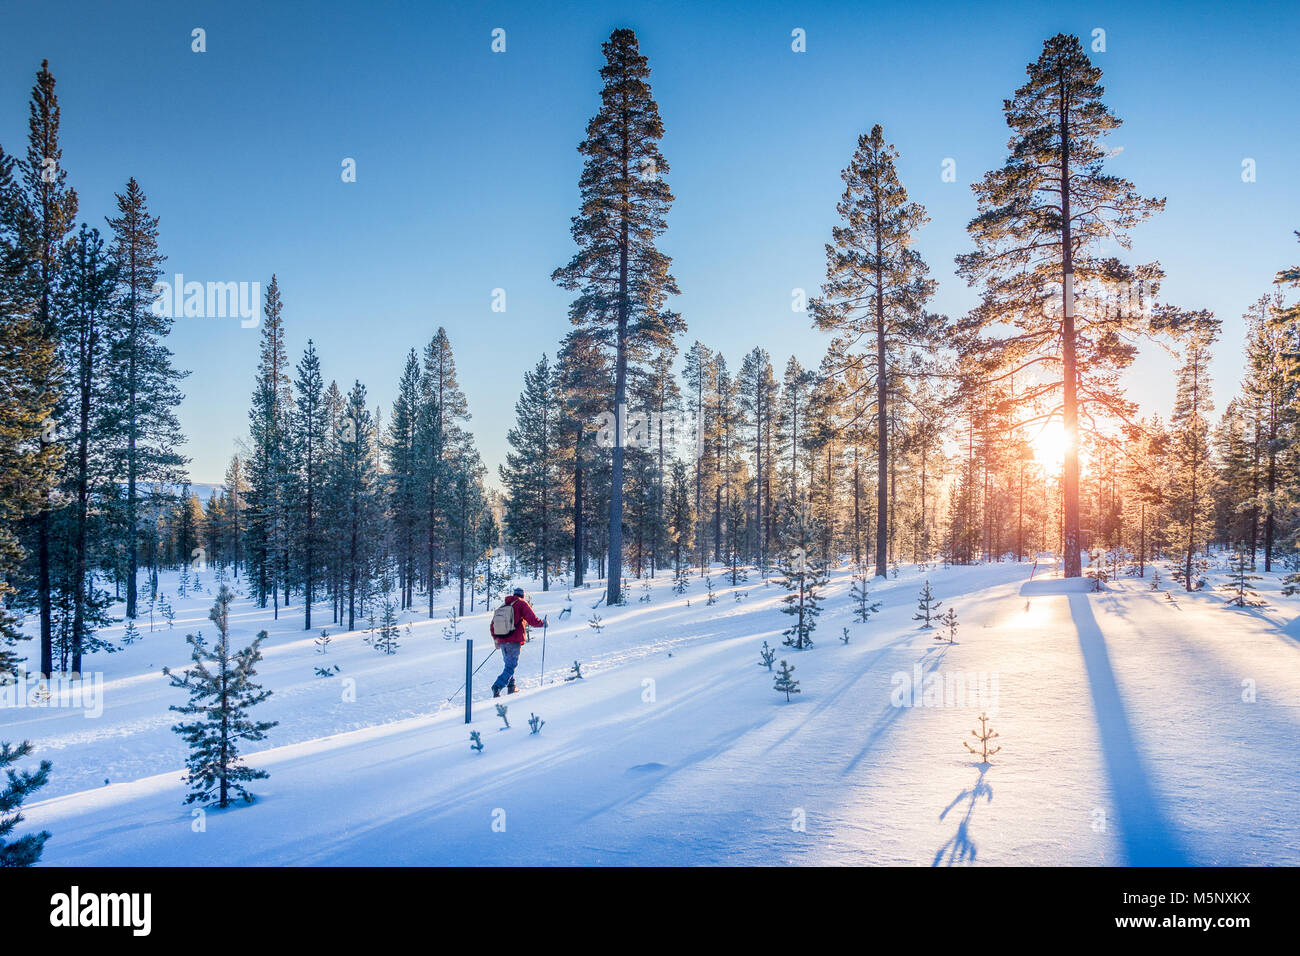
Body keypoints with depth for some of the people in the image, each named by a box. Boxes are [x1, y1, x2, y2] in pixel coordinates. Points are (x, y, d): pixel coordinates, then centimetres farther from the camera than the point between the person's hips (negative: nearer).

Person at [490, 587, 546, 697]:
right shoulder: (522, 604, -2)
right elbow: (533, 620, -10)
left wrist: (496, 639, 28)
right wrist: (543, 623, 9)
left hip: (502, 642, 6)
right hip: (514, 642, -6)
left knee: (509, 664, 22)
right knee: (511, 667, -6)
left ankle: (511, 687, 21)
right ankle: (497, 686, -22)